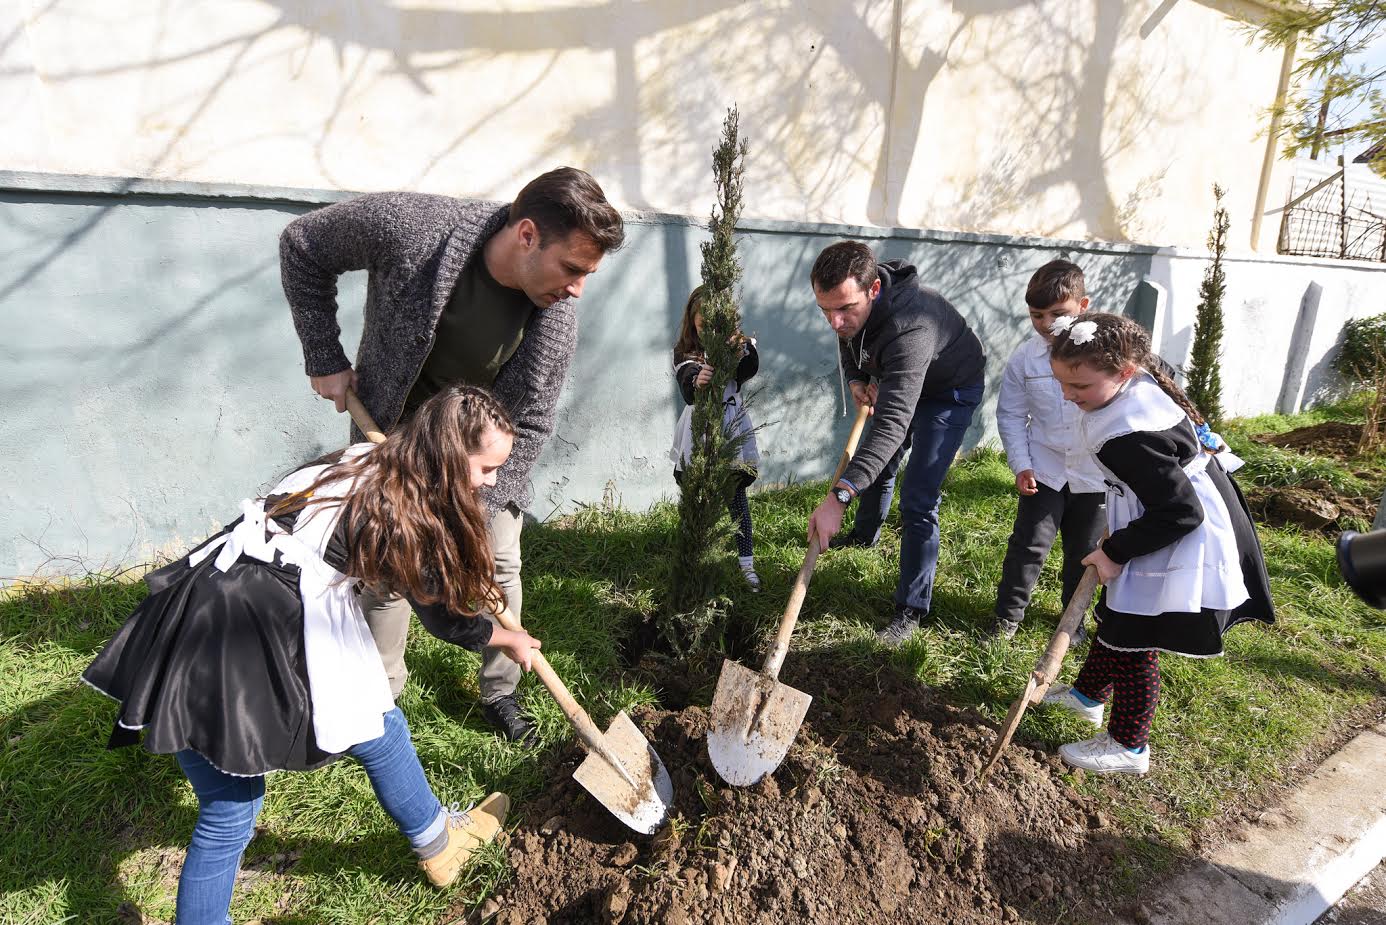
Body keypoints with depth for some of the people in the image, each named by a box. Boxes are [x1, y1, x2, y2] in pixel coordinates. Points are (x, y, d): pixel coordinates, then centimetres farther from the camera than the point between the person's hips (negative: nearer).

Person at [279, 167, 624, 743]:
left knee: (499, 564, 1)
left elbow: (526, 426, -16)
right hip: (391, 430, -1)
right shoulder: (409, 225, -30)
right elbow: (301, 245, -12)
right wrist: (324, 360, -12)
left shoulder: (556, 322, -25)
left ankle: (499, 694, 23)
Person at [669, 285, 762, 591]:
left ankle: (746, 562, 12)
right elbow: (687, 393, -18)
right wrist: (695, 383, -42)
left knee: (736, 495, 3)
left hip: (731, 427, 0)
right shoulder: (685, 353, -1)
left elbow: (750, 369, -25)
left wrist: (746, 349, -46)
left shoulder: (737, 345, -2)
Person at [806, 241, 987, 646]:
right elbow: (848, 339, 5)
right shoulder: (848, 301, -21)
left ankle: (911, 610, 1)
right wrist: (857, 378, -13)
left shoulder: (908, 329, -46)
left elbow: (892, 426, -53)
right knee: (874, 463, 23)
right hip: (898, 381, 8)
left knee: (918, 501, -13)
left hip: (950, 391, -8)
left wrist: (838, 496, -61)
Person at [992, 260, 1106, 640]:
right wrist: (1020, 464, -6)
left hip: (1095, 472, 0)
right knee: (1029, 544, -1)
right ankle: (1008, 615, 17)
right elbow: (1010, 413, 1)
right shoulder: (1025, 358, -6)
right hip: (1044, 470, 0)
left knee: (1084, 551, 15)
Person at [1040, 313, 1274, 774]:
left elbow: (1180, 512, -30)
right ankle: (1089, 694, 46)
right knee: (1114, 616, 24)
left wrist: (1115, 552, -19)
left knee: (1133, 644, 5)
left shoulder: (1128, 437, -34)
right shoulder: (1142, 386, -4)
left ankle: (1128, 746, 26)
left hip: (1178, 551, -10)